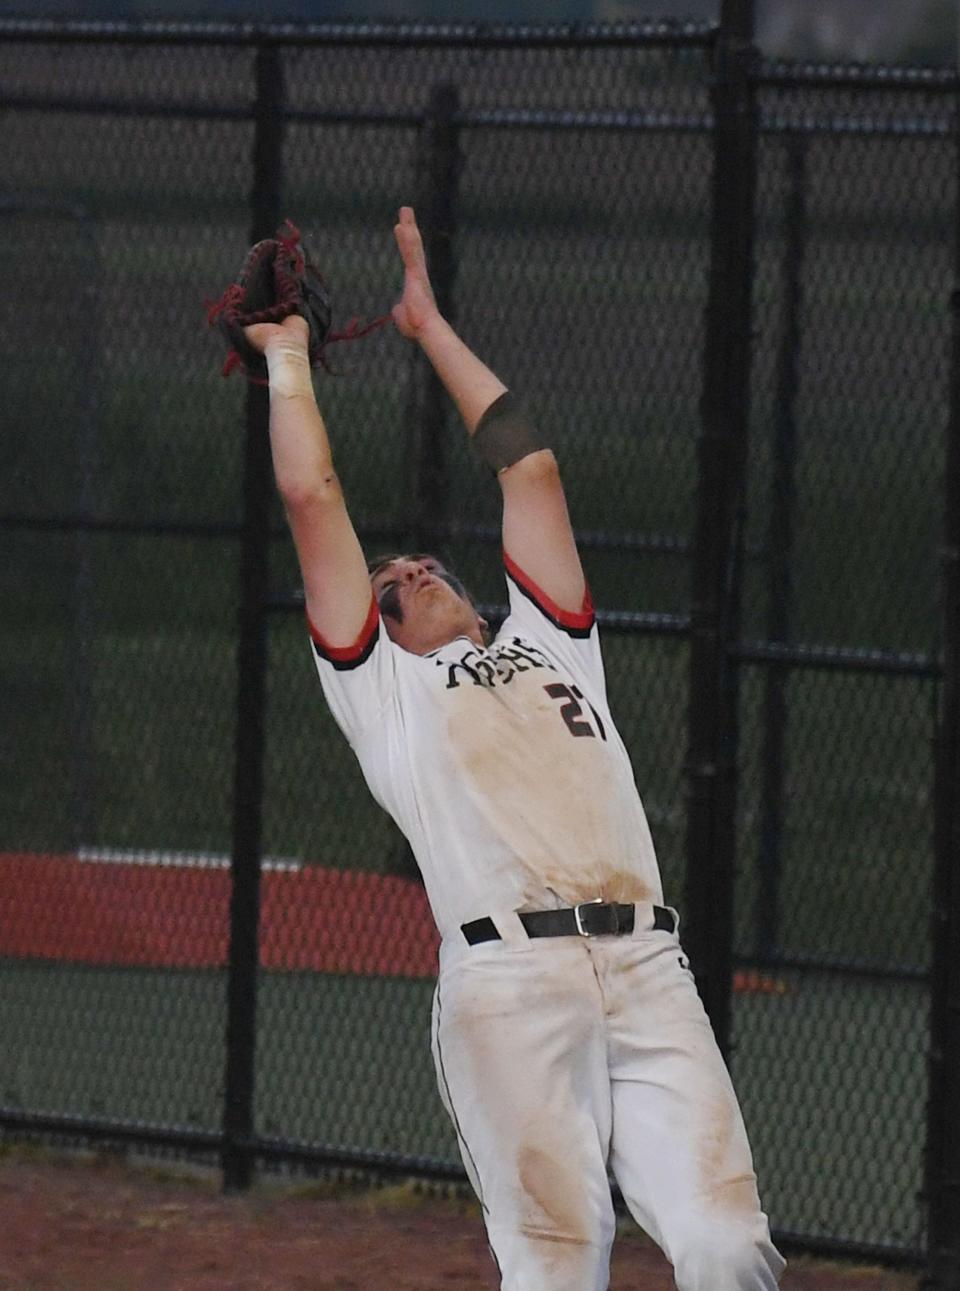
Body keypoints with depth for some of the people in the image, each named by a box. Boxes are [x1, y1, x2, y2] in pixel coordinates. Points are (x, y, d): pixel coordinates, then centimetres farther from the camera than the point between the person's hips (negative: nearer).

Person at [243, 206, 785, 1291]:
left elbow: (529, 466, 34)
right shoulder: (383, 686, 23)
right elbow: (312, 497, 20)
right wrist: (286, 357, 33)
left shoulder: (549, 649, 32)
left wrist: (430, 327, 41)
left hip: (649, 969, 3)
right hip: (507, 972, -3)